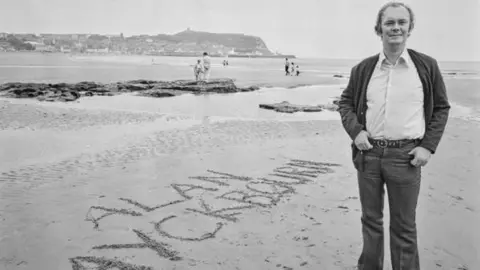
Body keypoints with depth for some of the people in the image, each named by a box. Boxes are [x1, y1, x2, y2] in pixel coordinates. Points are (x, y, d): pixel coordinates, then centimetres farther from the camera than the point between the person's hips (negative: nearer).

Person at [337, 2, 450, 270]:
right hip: (368, 152, 2)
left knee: (404, 226, 7)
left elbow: (441, 108, 6)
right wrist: (355, 130, -4)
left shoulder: (427, 66, -1)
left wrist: (428, 146, -4)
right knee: (371, 219, 15)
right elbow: (346, 102, 14)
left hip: (405, 156, -2)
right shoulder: (363, 68, 3)